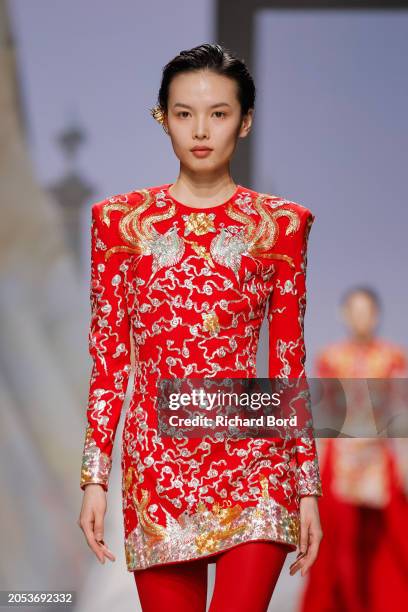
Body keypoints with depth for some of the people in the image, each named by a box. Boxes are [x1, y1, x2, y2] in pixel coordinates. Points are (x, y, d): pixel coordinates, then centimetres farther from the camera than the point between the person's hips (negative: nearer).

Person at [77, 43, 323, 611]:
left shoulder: (279, 224, 4)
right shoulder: (121, 220, 5)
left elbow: (290, 363, 6)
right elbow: (108, 360, 6)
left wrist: (308, 486, 4)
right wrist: (94, 477, 1)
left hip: (255, 463, -1)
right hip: (156, 466, 1)